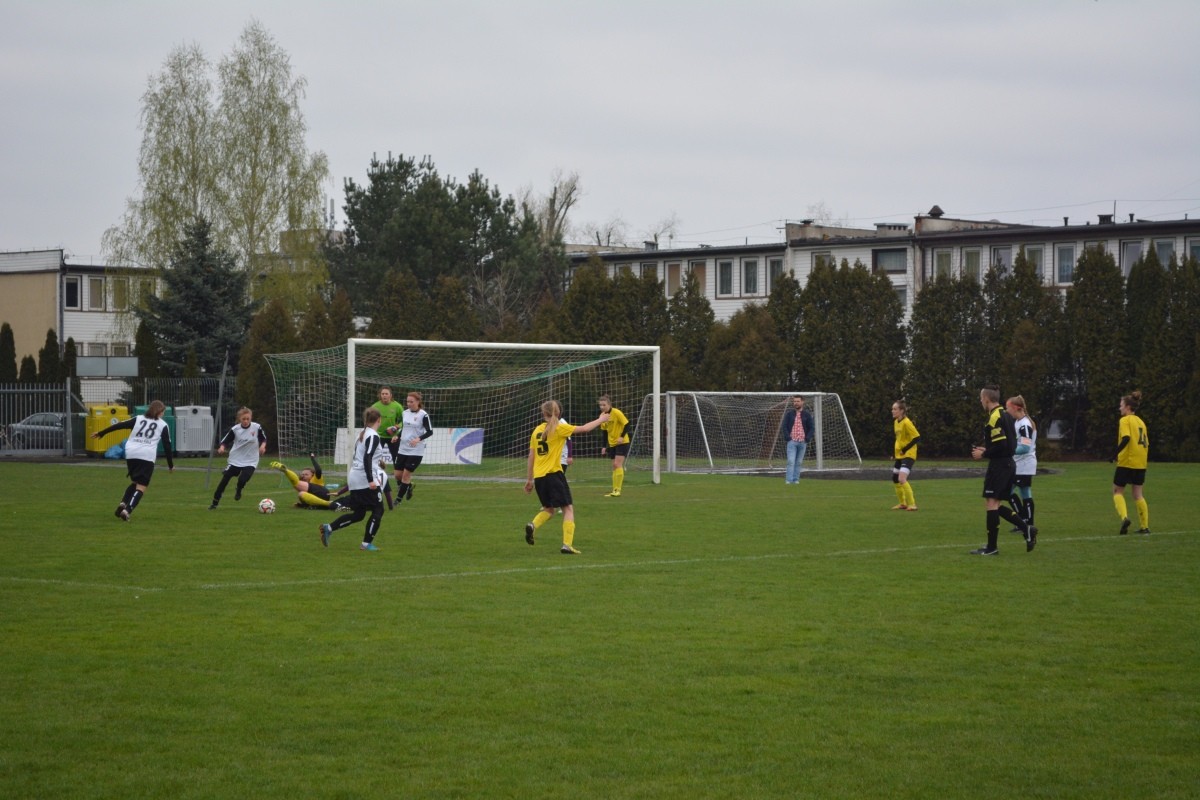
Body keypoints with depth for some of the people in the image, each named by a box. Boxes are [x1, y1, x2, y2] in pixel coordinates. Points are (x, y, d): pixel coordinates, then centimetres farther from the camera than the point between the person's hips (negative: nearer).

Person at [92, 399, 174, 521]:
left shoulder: (138, 419, 18)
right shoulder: (163, 425, 11)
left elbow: (119, 425, 14)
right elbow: (167, 446, 9)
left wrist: (100, 433, 19)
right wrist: (171, 465, 17)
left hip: (131, 454, 4)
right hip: (147, 456, -4)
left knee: (135, 482, 23)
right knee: (141, 487, -3)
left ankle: (123, 504, 2)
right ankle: (127, 510, -23)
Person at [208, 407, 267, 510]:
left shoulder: (257, 427, -10)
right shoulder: (235, 430, -10)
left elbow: (264, 439, 5)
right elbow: (225, 441, -5)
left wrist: (263, 446, -16)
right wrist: (222, 447, -26)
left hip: (250, 461, -1)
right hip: (235, 460, 1)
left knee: (242, 480, -19)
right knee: (224, 480, -1)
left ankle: (239, 491, 20)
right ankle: (215, 503, 12)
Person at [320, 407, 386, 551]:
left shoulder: (362, 434, 16)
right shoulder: (373, 436, -12)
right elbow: (367, 458, -22)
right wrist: (371, 480, -26)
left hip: (355, 478, 9)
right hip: (365, 479, -9)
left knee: (358, 514, 13)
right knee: (378, 510, 2)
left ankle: (328, 528, 5)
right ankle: (367, 543, 1)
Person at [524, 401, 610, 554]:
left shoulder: (537, 430, 10)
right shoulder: (559, 428, -5)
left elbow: (530, 457, 12)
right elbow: (584, 428, 3)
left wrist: (529, 480, 19)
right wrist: (600, 420, 19)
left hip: (538, 477, 6)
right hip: (553, 473, -6)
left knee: (549, 509, 22)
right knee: (568, 508, 2)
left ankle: (532, 525, -7)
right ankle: (567, 545, -9)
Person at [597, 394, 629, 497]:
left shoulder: (616, 413, -17)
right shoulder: (602, 415, 2)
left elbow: (627, 424, -16)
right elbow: (604, 432, 10)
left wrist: (622, 436, -23)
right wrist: (603, 446, 6)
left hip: (622, 442, -6)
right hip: (612, 443, 6)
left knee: (617, 464, -14)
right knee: (615, 466, 7)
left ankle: (617, 490, -13)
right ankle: (615, 490, 9)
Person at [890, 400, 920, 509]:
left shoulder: (906, 423, -18)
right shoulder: (895, 422, 9)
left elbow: (917, 437, -21)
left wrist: (905, 449, -20)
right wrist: (895, 450, 13)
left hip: (908, 455, -10)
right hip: (899, 455, 10)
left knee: (902, 479, -22)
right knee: (895, 479, 14)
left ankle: (912, 504, -16)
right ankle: (903, 503, 28)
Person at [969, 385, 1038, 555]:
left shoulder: (995, 418, -15)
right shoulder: (1006, 416, 15)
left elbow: (1001, 445, -22)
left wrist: (983, 454, -9)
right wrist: (987, 450, 17)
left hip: (999, 465, -10)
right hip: (1009, 464, 10)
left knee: (991, 503, -6)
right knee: (995, 505, 13)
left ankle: (992, 547, -5)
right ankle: (1026, 529, 6)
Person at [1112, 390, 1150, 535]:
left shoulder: (1125, 420, -6)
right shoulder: (1140, 422, 15)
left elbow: (1126, 438, -22)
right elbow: (1146, 443, 16)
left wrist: (1115, 454, -18)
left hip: (1126, 462, -6)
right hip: (1140, 463, 6)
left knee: (1118, 491, 5)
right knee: (1138, 493, 9)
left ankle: (1124, 517, -17)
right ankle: (1144, 526, 4)